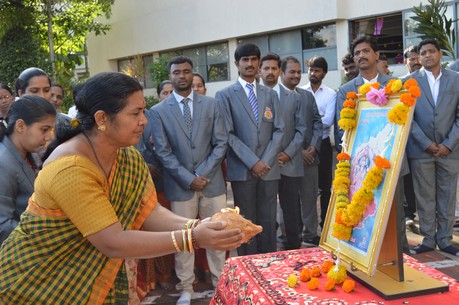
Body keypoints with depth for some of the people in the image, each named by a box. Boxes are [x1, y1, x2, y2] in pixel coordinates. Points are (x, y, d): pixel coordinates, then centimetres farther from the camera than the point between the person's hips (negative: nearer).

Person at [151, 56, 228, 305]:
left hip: (212, 181, 2)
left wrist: (203, 173, -10)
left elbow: (220, 143, 1)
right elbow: (163, 152, -4)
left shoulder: (211, 104, 5)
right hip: (180, 185, -1)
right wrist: (188, 178, -11)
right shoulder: (159, 111, 0)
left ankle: (220, 282, 26)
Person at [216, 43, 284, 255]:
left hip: (269, 168, 3)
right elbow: (227, 134, -5)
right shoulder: (225, 95, 3)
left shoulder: (271, 95, 14)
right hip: (242, 170, -3)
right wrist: (252, 162, -12)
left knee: (268, 222, 7)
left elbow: (279, 130, 7)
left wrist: (266, 161, -6)